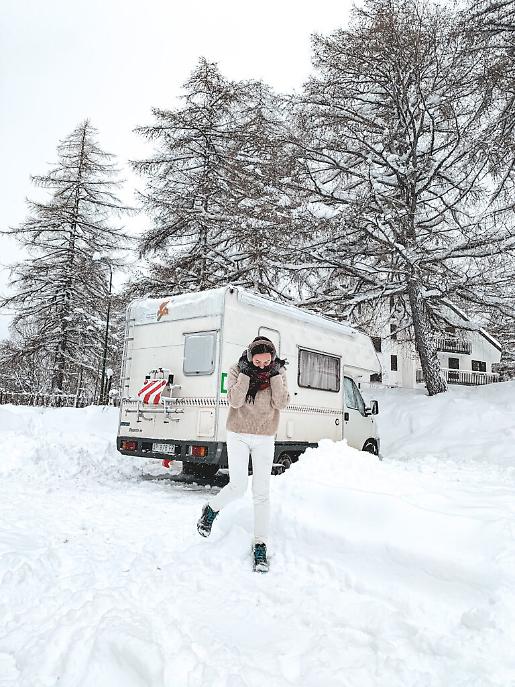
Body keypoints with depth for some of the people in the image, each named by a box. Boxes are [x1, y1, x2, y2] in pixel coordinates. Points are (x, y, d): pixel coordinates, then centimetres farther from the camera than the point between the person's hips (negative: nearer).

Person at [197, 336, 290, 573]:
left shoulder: (278, 373, -3)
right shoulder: (237, 370, -8)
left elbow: (281, 403, -14)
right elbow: (234, 401, -19)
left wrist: (275, 375, -20)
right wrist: (246, 374, -24)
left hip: (264, 439, 2)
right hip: (238, 436, -1)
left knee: (262, 493, 1)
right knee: (238, 486, -10)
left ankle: (260, 545, 12)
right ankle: (211, 509, 22)